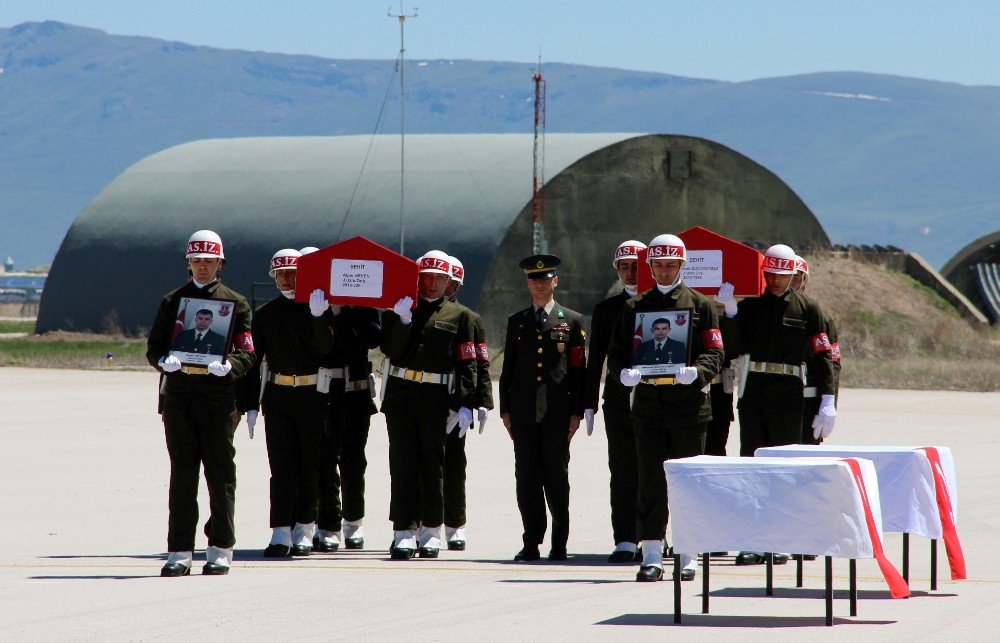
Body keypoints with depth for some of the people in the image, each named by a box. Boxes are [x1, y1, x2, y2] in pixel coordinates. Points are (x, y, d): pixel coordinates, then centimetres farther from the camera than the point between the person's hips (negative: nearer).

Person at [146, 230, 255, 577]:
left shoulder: (236, 303, 8)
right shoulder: (172, 301, 14)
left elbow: (247, 355, 3)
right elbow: (154, 347, 12)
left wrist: (227, 364, -19)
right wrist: (164, 361, -11)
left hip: (218, 395, -2)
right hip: (179, 394, 2)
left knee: (220, 475, 0)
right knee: (182, 474, 0)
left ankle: (220, 549, 6)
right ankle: (180, 551, 1)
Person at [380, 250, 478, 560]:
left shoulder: (458, 315, 8)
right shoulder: (399, 309, 11)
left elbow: (467, 363, 4)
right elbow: (391, 350, -1)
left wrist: (465, 404, -4)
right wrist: (403, 319, -14)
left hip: (435, 397, -1)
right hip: (399, 393, 1)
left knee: (432, 464, 4)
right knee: (403, 462, -5)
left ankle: (431, 532, 13)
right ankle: (404, 532, -6)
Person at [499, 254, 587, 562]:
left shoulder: (572, 321, 8)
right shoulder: (517, 321, 15)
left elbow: (580, 370, 5)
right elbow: (508, 368, 14)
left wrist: (577, 412, -2)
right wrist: (506, 410, 6)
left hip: (557, 410, -2)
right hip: (524, 410, 2)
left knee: (556, 476, -1)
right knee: (527, 476, -1)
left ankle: (559, 543, 7)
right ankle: (532, 542, 1)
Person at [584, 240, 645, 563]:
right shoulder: (606, 309, 11)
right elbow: (595, 361, 11)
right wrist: (589, 404, 4)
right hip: (619, 397, 1)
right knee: (623, 470, -2)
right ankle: (625, 541, -1)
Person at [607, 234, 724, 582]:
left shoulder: (700, 305, 7)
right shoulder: (634, 307, 13)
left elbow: (714, 354, 1)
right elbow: (616, 353, 11)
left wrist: (694, 372, -19)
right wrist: (625, 373, -11)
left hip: (689, 402, -1)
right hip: (648, 401, 1)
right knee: (650, 481, -1)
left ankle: (688, 555, 8)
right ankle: (651, 556, 1)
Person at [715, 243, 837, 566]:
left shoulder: (807, 309, 4)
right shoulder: (749, 305, 10)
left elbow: (822, 356, 1)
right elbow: (736, 347, 0)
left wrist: (827, 402, -6)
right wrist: (730, 312, -12)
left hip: (788, 398, -2)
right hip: (753, 394, 2)